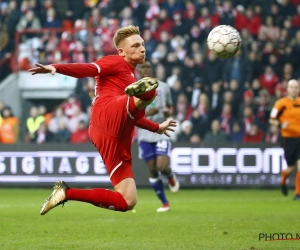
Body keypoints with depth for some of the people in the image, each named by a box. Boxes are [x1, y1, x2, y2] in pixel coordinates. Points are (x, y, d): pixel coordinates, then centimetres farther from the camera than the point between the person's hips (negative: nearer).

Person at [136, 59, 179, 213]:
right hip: (144, 135, 0)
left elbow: (170, 106, 21)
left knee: (162, 166, -17)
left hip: (162, 132, 0)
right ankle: (164, 203, 14)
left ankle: (171, 177, 21)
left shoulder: (163, 87, 7)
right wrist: (145, 113, -22)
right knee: (152, 170, 1)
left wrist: (168, 112, -3)